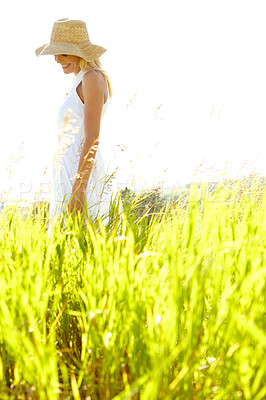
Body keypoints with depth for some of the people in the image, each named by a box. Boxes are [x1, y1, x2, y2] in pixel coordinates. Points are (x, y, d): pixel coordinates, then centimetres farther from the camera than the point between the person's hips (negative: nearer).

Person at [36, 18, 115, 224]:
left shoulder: (93, 78, -10)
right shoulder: (81, 82, 20)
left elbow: (92, 139, -19)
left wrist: (78, 189, -23)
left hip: (82, 176, -10)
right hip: (71, 175, 10)